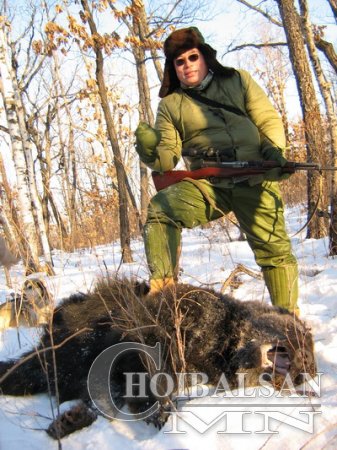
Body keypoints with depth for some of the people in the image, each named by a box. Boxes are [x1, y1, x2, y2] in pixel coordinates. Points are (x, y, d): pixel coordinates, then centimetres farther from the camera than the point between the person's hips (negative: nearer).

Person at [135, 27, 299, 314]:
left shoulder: (238, 80, 13)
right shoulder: (170, 104, 11)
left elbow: (269, 120, 9)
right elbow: (167, 159, 3)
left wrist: (273, 148, -12)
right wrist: (151, 151, -20)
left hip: (255, 179, 0)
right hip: (208, 184, 0)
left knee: (275, 249, 1)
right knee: (160, 209, -26)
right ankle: (163, 287, -23)